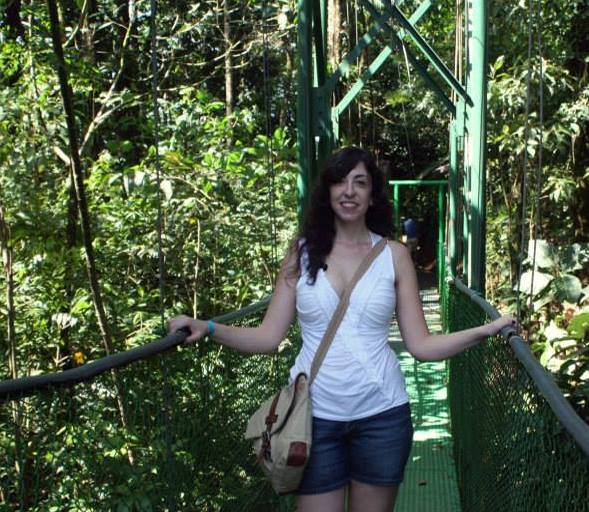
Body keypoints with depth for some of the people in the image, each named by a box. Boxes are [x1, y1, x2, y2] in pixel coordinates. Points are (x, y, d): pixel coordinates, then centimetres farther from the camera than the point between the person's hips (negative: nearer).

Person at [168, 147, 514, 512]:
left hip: (381, 414, 1)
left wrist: (485, 331, -12)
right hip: (314, 413, 0)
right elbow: (268, 337, -2)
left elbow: (421, 345, -1)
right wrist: (207, 328, -14)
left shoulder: (394, 255, 1)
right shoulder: (303, 252, 1)